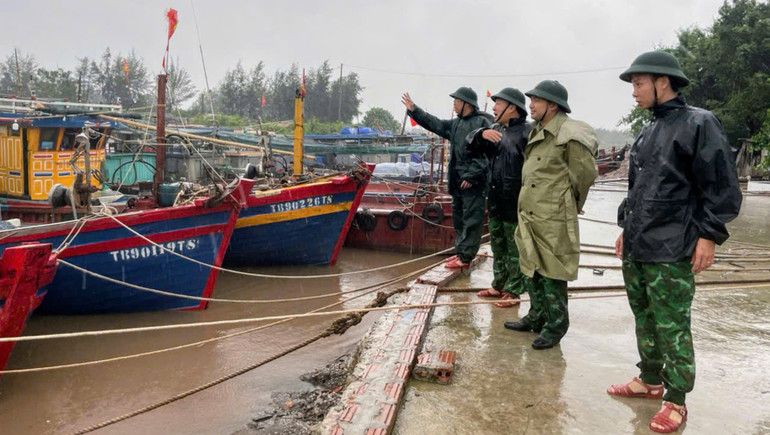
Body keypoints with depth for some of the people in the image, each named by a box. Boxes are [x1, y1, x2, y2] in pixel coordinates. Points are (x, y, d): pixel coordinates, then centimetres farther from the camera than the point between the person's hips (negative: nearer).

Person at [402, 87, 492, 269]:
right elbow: (435, 124, 23)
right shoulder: (456, 123, 17)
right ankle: (461, 252, 26)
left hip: (473, 183, -10)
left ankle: (465, 257, -2)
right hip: (458, 181, 10)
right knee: (459, 219, 16)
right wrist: (414, 111, 17)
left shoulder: (482, 123, -12)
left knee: (471, 220, -5)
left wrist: (472, 176, -22)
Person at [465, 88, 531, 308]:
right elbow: (469, 143, 5)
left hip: (516, 202, -8)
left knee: (515, 248, 3)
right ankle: (499, 285, 31)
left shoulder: (528, 132, -13)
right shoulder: (495, 131, 12)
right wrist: (482, 133, -16)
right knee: (497, 245, 18)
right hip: (495, 200, 8)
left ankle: (513, 292, 12)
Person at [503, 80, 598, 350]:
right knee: (531, 268, 17)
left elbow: (585, 173, -10)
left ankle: (556, 325, 14)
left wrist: (571, 203, 1)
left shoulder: (569, 135, -13)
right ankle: (537, 316, 32)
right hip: (530, 214, 9)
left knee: (551, 272, 0)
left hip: (553, 218, -9)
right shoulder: (538, 133, 15)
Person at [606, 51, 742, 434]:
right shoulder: (648, 133, 15)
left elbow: (722, 188, -11)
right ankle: (650, 380, 32)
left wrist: (709, 236, -14)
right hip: (635, 249, 8)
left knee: (671, 328, 0)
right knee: (644, 320, 17)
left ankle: (676, 401, 14)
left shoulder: (699, 124, -8)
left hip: (670, 253, -8)